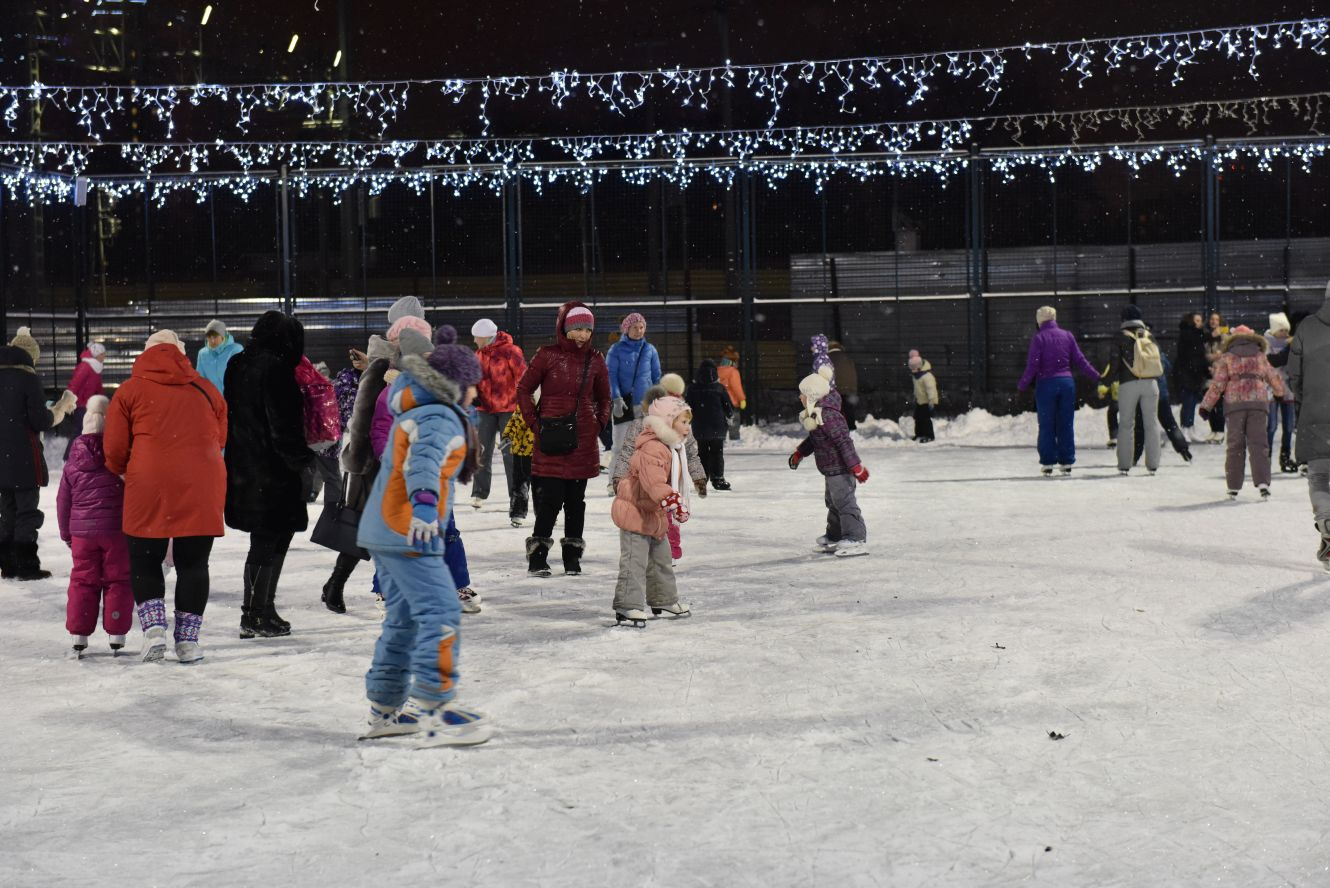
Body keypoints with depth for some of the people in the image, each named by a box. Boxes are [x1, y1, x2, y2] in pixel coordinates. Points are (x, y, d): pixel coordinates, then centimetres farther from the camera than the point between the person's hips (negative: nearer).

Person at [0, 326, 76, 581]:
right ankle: (27, 566, 0)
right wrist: (63, 406, 2)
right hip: (24, 458, -7)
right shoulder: (28, 378, -11)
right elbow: (42, 421, -13)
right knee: (27, 512, 0)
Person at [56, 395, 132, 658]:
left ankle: (78, 636, 9)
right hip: (117, 530, -2)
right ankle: (116, 636, 4)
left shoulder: (73, 463, 3)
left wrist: (66, 533, 20)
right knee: (118, 581, 5)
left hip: (82, 532, 2)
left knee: (82, 581, 10)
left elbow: (63, 500, 9)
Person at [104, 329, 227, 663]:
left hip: (148, 489, -2)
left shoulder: (130, 390, 5)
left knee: (145, 561, 13)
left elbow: (114, 450, 4)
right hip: (202, 490, 2)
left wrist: (123, 474, 24)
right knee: (193, 564, 11)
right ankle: (187, 639, 10)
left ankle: (153, 626, -4)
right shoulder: (207, 391, 12)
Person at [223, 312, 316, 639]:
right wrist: (302, 458, -9)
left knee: (270, 539, 17)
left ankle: (263, 610, 23)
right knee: (269, 541, -1)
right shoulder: (274, 367, -15)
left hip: (243, 467, 9)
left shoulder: (237, 366, 12)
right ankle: (255, 615, 2)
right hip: (271, 469, -9)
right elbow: (283, 422, -18)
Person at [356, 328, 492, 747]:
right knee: (441, 613, -15)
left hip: (384, 530, 11)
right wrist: (425, 502, -49)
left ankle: (386, 709, 22)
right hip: (408, 534, -11)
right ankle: (435, 712, -21)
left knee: (405, 618, 16)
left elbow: (401, 386, 40)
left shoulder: (414, 410, 15)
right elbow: (424, 460, -34)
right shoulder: (441, 419, -15)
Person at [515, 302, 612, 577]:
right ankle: (537, 556, 5)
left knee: (576, 499, 9)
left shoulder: (595, 360, 6)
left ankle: (572, 555, 20)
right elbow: (523, 390, 1)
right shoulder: (548, 355, -4)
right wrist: (534, 424, -3)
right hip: (551, 440, -3)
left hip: (583, 440, 3)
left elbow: (603, 398, 19)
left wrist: (598, 424, 8)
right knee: (550, 498, -7)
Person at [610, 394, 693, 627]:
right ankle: (628, 606, -10)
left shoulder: (671, 449, 12)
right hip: (635, 513, -11)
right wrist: (672, 502, -44)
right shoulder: (651, 448, -24)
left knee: (661, 559, 20)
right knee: (635, 561, -11)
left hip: (655, 516, 11)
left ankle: (664, 600, 34)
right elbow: (654, 481, -37)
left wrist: (677, 505, 30)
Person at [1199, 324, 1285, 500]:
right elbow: (1274, 378, 27)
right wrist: (1281, 393, 47)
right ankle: (1263, 482, -18)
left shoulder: (1227, 357, 9)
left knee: (1235, 446, 5)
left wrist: (1206, 406, 8)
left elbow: (1218, 384, 2)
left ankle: (1233, 487, 5)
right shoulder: (1260, 356, 17)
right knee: (1258, 444, -1)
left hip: (1234, 403, -1)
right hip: (1258, 401, 1)